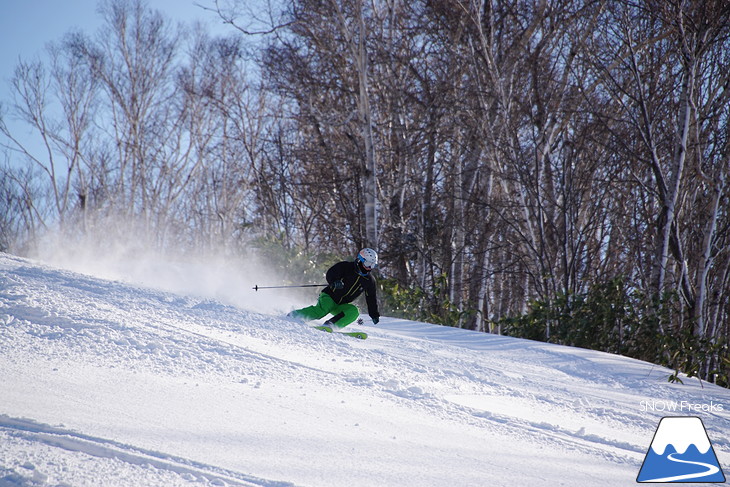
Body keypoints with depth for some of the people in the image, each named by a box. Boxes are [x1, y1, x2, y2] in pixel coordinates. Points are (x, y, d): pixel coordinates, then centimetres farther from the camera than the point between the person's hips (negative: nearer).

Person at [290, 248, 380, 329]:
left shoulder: (369, 280, 9)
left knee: (354, 311, -26)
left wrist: (375, 315, 16)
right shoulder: (346, 266, -5)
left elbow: (371, 298, 18)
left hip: (341, 305, 5)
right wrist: (335, 282, -38)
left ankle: (330, 325, -34)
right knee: (321, 311, -33)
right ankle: (293, 315, -21)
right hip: (329, 297, -5)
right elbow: (330, 274, -16)